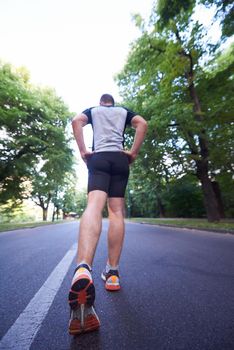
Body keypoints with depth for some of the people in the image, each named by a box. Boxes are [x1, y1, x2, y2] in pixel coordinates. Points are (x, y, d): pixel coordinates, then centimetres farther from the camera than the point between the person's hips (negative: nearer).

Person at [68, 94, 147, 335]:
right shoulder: (124, 111, 27)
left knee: (94, 205, -22)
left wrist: (83, 151, 1)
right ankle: (112, 272, -4)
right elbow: (142, 124, 7)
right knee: (116, 211, -4)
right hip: (120, 159, 2)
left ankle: (83, 268, -46)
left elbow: (76, 121, 4)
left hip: (98, 158, -1)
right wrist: (134, 152, 5)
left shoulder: (92, 110, 26)